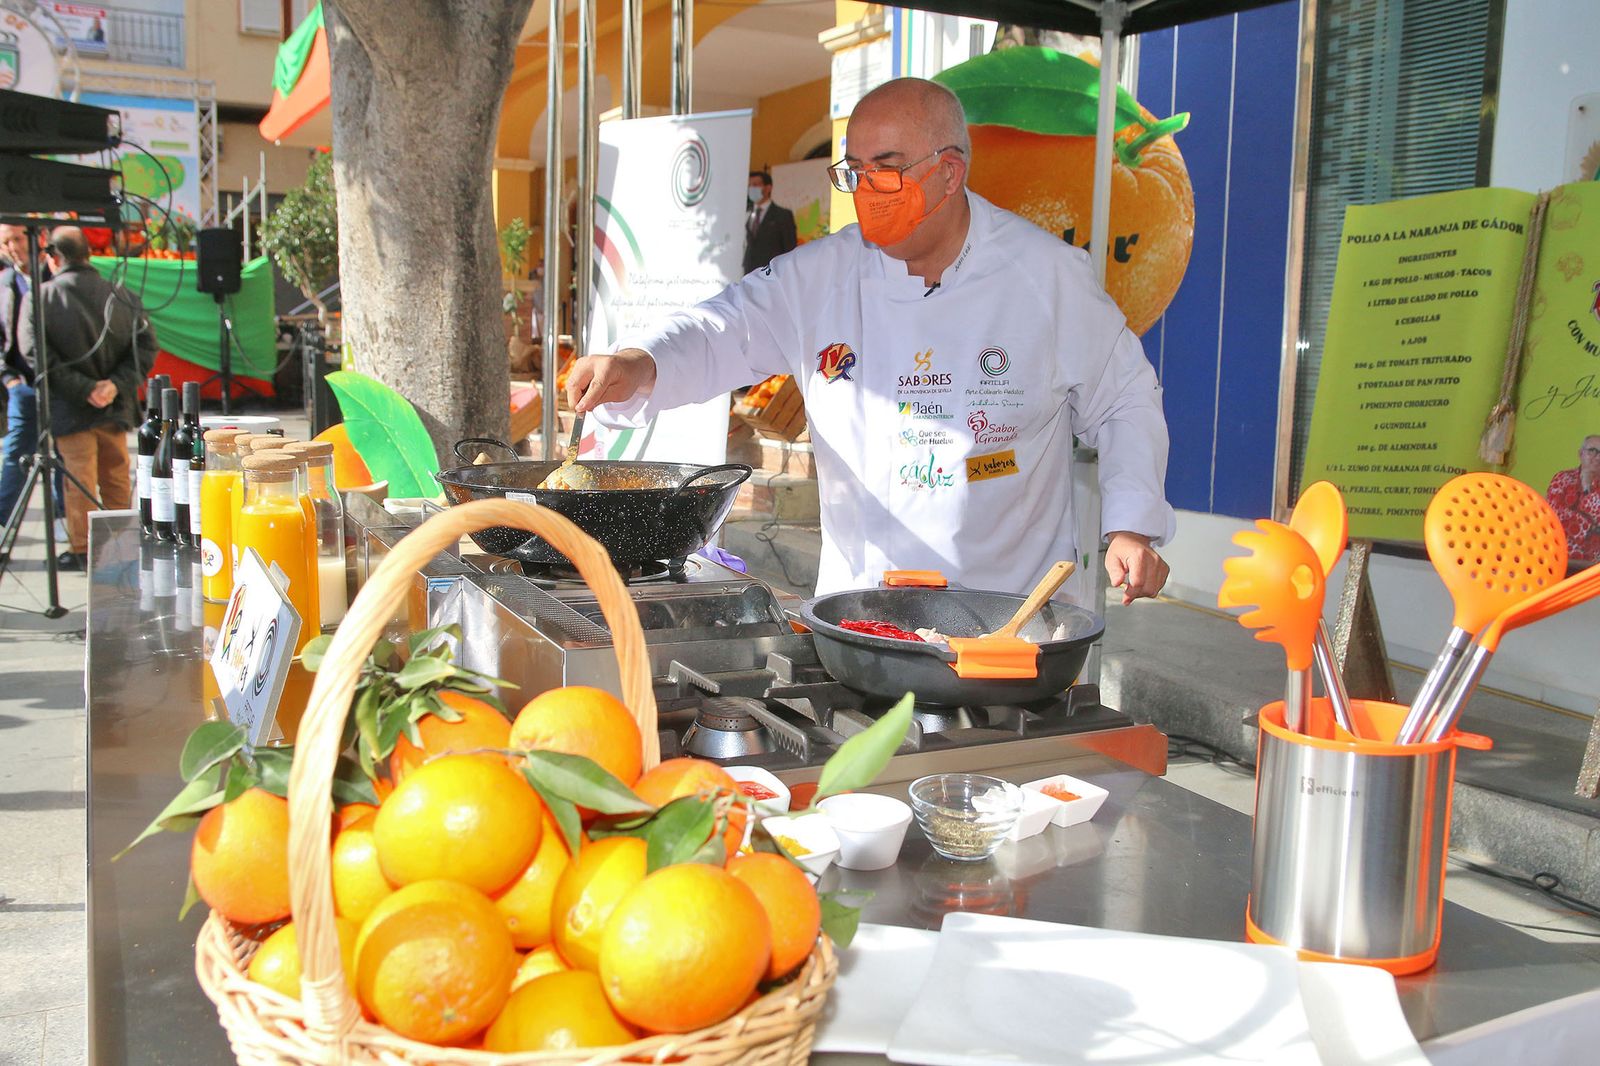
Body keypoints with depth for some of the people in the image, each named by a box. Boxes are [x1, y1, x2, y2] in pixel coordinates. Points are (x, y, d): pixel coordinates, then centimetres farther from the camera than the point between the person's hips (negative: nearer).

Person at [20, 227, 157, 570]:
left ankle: (82, 550, 9)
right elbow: (145, 345, -3)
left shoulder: (39, 298, -7)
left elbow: (37, 355, -15)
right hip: (116, 407, 3)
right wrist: (116, 384, -9)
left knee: (79, 481, 4)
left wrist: (85, 388, -15)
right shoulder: (121, 296, 2)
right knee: (117, 479, 14)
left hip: (70, 410, -3)